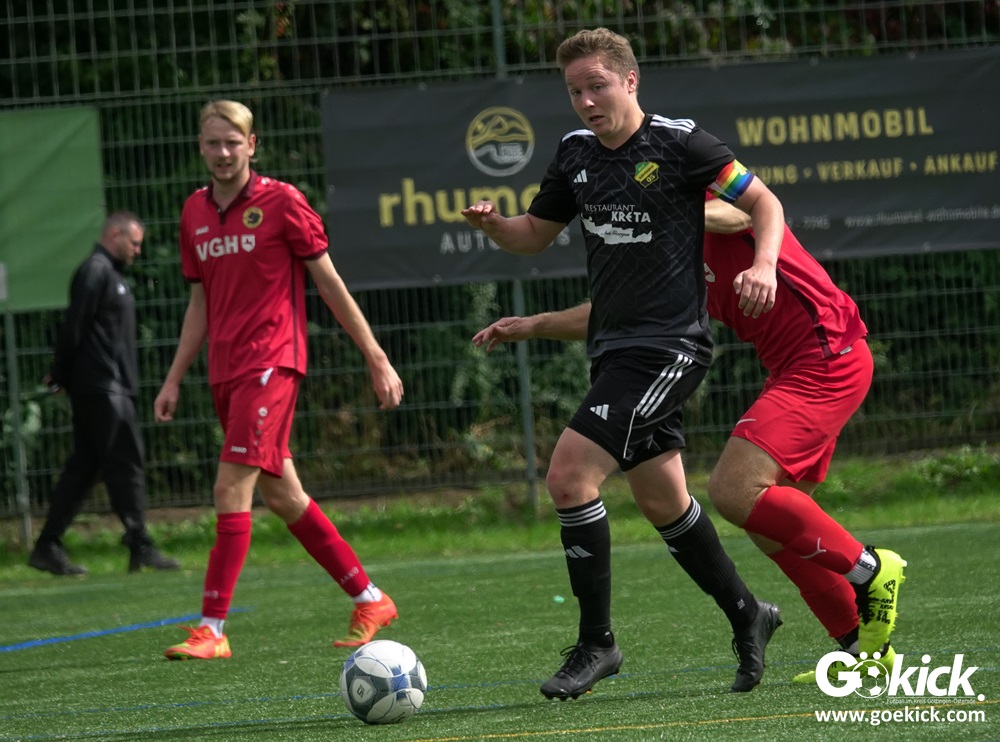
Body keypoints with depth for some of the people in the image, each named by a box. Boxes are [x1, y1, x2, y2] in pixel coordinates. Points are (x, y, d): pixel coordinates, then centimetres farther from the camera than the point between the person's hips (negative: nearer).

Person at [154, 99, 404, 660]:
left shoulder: (281, 202, -5)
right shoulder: (195, 213, 12)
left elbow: (330, 283, -1)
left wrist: (377, 359, -2)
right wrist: (175, 379, 15)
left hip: (271, 364, -7)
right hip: (225, 371, 7)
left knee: (232, 487, -15)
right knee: (279, 493, 10)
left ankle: (212, 629, -14)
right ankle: (369, 600, 22)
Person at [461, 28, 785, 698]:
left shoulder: (678, 142, -10)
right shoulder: (576, 154, 9)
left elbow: (764, 201, -4)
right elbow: (535, 234, 19)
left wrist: (764, 265, -22)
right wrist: (492, 222, -3)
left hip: (669, 346, -8)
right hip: (615, 349, 8)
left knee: (569, 475, -17)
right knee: (663, 502, 15)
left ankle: (597, 642, -8)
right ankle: (746, 614, 33)